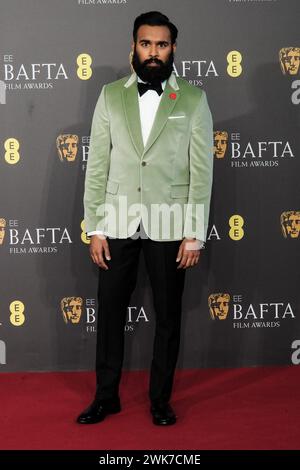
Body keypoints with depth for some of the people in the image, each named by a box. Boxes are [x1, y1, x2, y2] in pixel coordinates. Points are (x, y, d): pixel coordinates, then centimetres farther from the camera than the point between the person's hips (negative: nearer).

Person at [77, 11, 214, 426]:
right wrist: (95, 228, -2)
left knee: (168, 317, 10)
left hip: (169, 227, -1)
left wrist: (195, 235, -7)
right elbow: (97, 166, 3)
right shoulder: (110, 96, 4)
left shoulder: (193, 99, 0)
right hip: (118, 225, 2)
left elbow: (201, 171, -3)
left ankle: (160, 398, 27)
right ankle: (107, 396, 28)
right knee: (110, 313, 10)